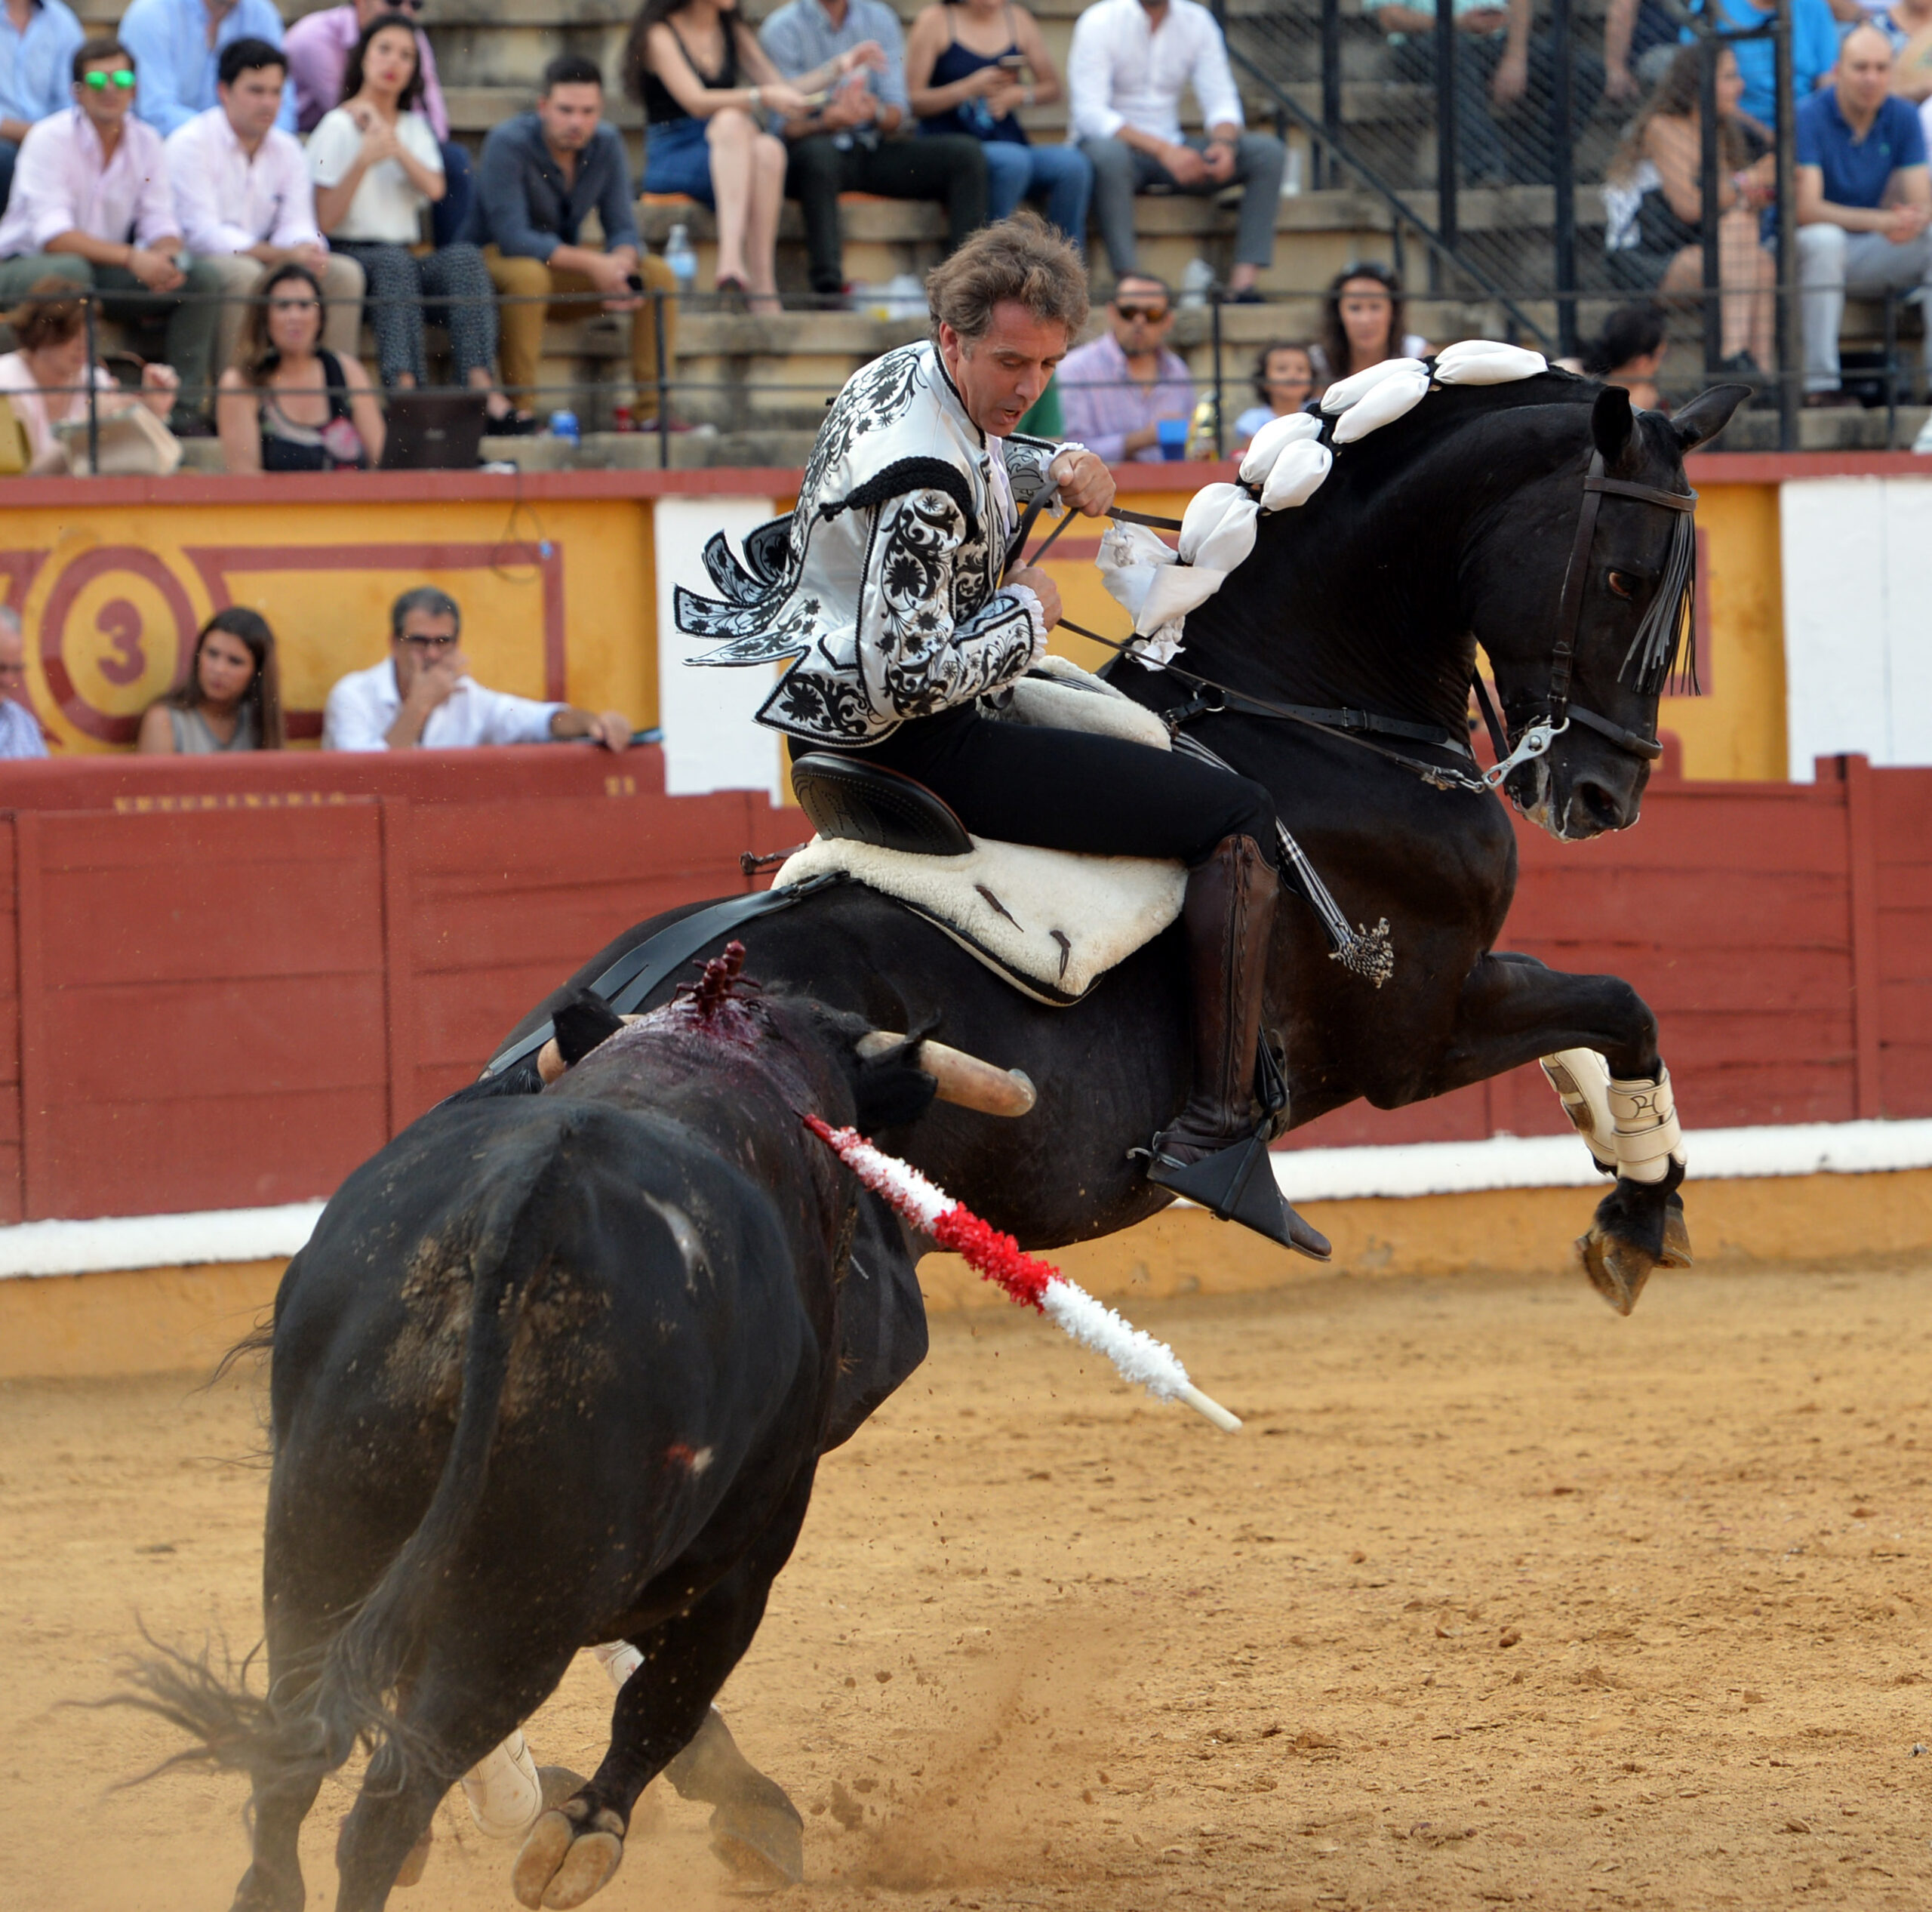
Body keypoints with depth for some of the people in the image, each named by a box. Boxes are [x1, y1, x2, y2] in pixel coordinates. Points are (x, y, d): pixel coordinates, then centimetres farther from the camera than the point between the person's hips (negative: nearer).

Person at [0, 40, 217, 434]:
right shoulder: (50, 140, -15)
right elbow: (52, 236, -24)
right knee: (69, 270, -40)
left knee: (202, 277, -13)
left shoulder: (146, 142, 4)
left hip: (105, 271, 6)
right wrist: (130, 257, -34)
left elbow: (161, 225, 1)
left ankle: (184, 408, -15)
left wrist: (162, 257, -25)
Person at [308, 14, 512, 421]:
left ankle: (481, 385, -45)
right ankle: (405, 388, -54)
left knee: (464, 257, -26)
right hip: (349, 258, -5)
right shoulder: (337, 127, 3)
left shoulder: (413, 126, 20)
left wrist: (392, 141, -9)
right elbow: (325, 220, -8)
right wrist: (364, 161, -18)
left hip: (406, 258, 5)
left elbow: (434, 189, -1)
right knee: (394, 262, -38)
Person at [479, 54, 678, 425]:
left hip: (567, 269, 6)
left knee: (660, 275, -13)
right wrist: (593, 264, -34)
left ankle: (651, 411, -14)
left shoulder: (606, 144, -3)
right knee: (528, 275, -40)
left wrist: (621, 265, -29)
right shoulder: (508, 143, -21)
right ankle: (518, 410, -34)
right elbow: (512, 236, -27)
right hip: (498, 260, -6)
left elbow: (623, 230, -3)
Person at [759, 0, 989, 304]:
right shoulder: (783, 28, -4)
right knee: (817, 153, -39)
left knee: (966, 154, -13)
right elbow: (787, 125, -12)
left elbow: (897, 117, 2)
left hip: (872, 152, 5)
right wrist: (827, 122, -32)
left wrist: (876, 113, -22)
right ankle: (827, 286, -43)